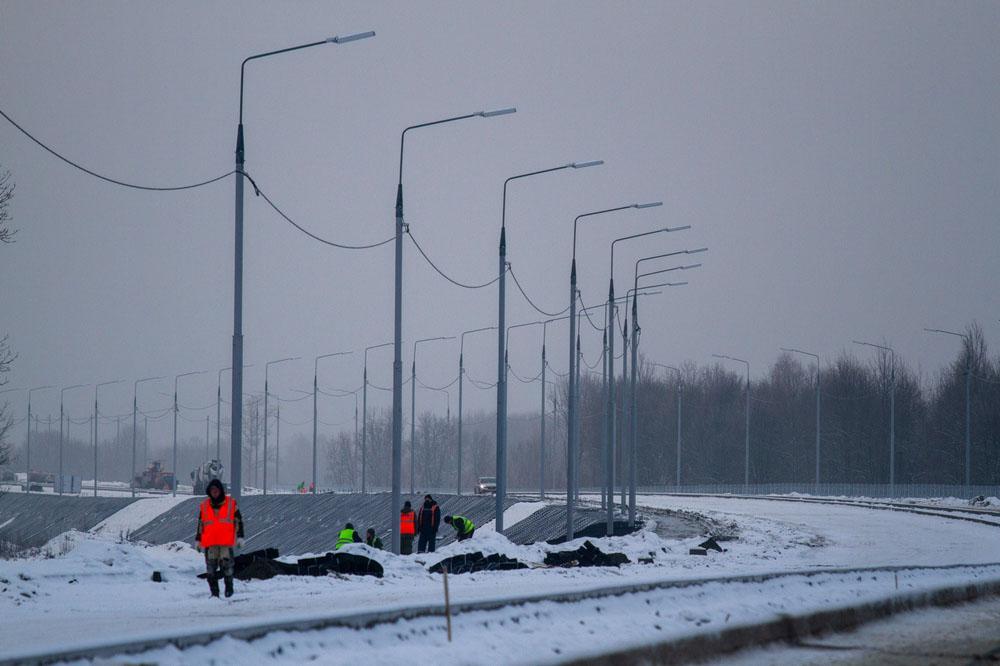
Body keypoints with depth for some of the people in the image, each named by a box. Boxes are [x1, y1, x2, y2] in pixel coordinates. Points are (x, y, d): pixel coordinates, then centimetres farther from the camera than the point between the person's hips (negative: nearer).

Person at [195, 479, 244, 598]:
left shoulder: (231, 504, 7)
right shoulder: (204, 506, 12)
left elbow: (238, 521, 10)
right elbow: (200, 524, 18)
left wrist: (240, 537, 4)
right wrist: (198, 540, 16)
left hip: (226, 542, -2)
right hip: (210, 543, 2)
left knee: (226, 565, -9)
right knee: (211, 566, -2)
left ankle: (229, 587, 9)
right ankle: (214, 591, 4)